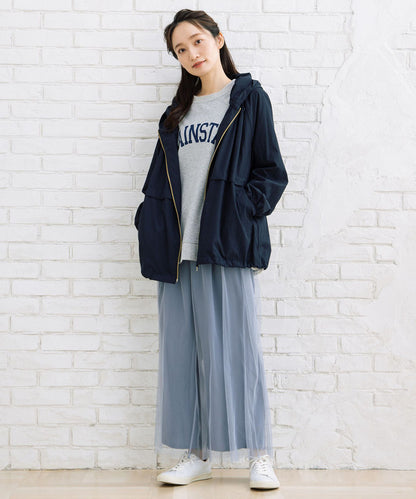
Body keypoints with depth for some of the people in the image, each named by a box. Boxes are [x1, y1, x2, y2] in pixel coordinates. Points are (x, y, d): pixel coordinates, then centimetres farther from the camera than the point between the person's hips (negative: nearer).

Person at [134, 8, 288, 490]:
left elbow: (271, 171, 0)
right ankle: (196, 452, 14)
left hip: (228, 245, -5)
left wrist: (243, 213, -13)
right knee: (182, 350, 4)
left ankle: (259, 454, 6)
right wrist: (152, 224, 4)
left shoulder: (249, 98, 5)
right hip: (179, 248, 5)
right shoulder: (177, 111, 19)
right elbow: (159, 179, 19)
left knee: (234, 346, -4)